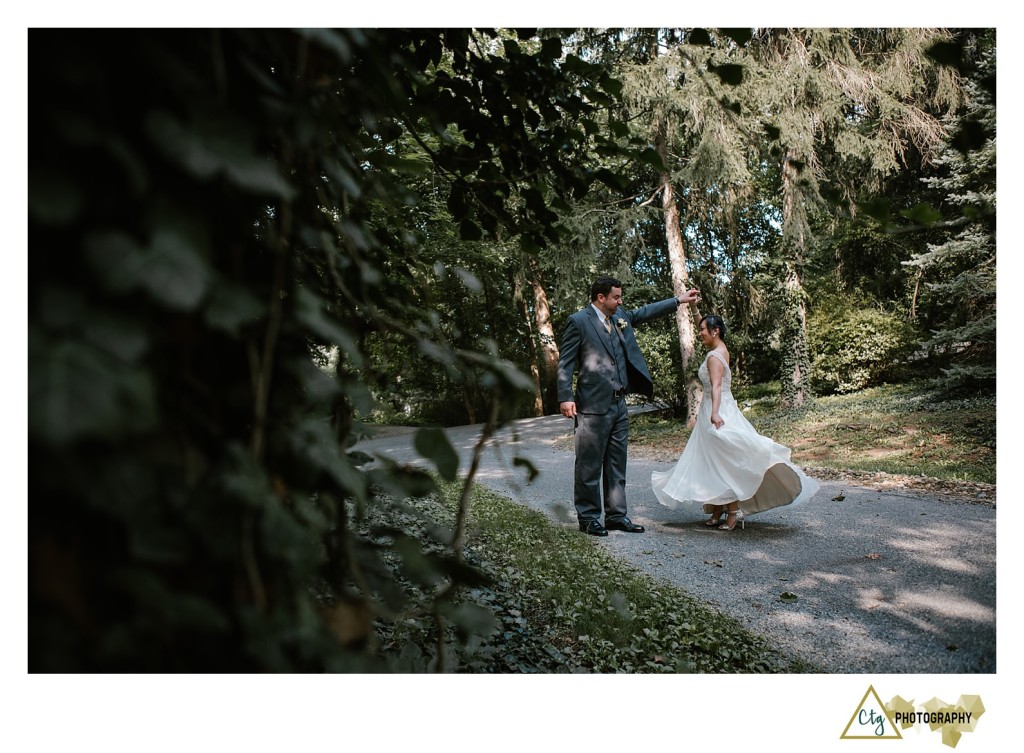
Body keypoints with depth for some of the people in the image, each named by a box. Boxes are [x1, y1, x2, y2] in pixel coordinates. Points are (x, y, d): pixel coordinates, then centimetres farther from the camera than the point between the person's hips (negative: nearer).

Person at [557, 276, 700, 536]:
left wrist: (679, 300, 31)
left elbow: (644, 313, 29)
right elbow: (565, 363, -9)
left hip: (619, 405, 8)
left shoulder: (620, 317, 14)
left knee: (616, 464, 12)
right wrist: (566, 397, -18)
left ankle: (616, 516, 21)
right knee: (589, 465, 1)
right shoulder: (578, 321, -7)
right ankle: (588, 518, 12)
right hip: (593, 406, -8)